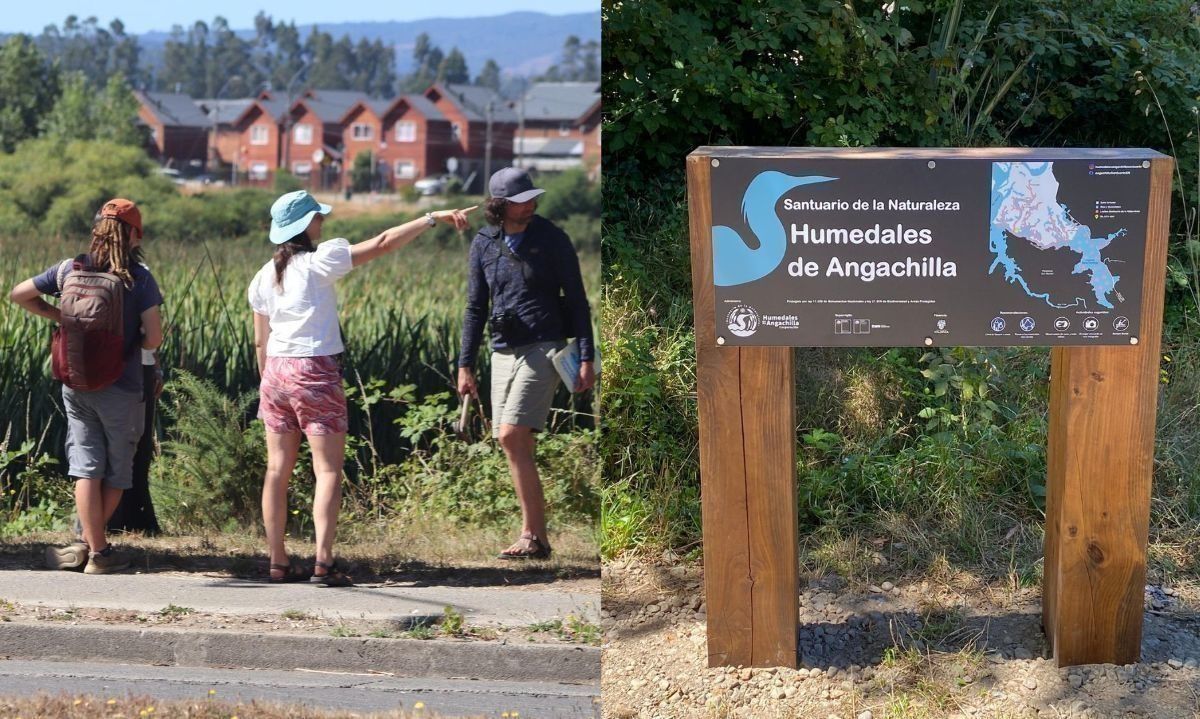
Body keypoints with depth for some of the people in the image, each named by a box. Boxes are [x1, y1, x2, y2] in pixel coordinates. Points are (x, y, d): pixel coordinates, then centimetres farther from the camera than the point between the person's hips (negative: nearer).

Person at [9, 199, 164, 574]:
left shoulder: (70, 269, 0)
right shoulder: (139, 278, -11)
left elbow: (19, 294, 8)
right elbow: (154, 339, -14)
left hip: (75, 386, 3)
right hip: (121, 389, -3)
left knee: (85, 465, 7)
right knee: (117, 470, 12)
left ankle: (94, 547, 4)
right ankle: (93, 546, 15)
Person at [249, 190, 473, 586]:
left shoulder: (263, 277, 9)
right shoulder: (319, 261, -8)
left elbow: (260, 341, 13)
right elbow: (382, 244, -11)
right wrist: (433, 218, -8)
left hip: (275, 374, 6)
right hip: (314, 373, -6)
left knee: (278, 470, 9)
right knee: (328, 469, -3)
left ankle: (278, 562, 11)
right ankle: (323, 562, -11)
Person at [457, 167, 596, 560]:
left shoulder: (552, 239, -3)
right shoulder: (483, 244, 7)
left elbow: (576, 300, -1)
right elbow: (476, 308, 13)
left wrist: (586, 358, -7)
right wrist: (465, 365, 9)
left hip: (544, 350, -5)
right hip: (503, 353, 5)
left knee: (511, 436, -17)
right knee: (519, 447, 4)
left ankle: (534, 537, -13)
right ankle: (534, 537, 11)